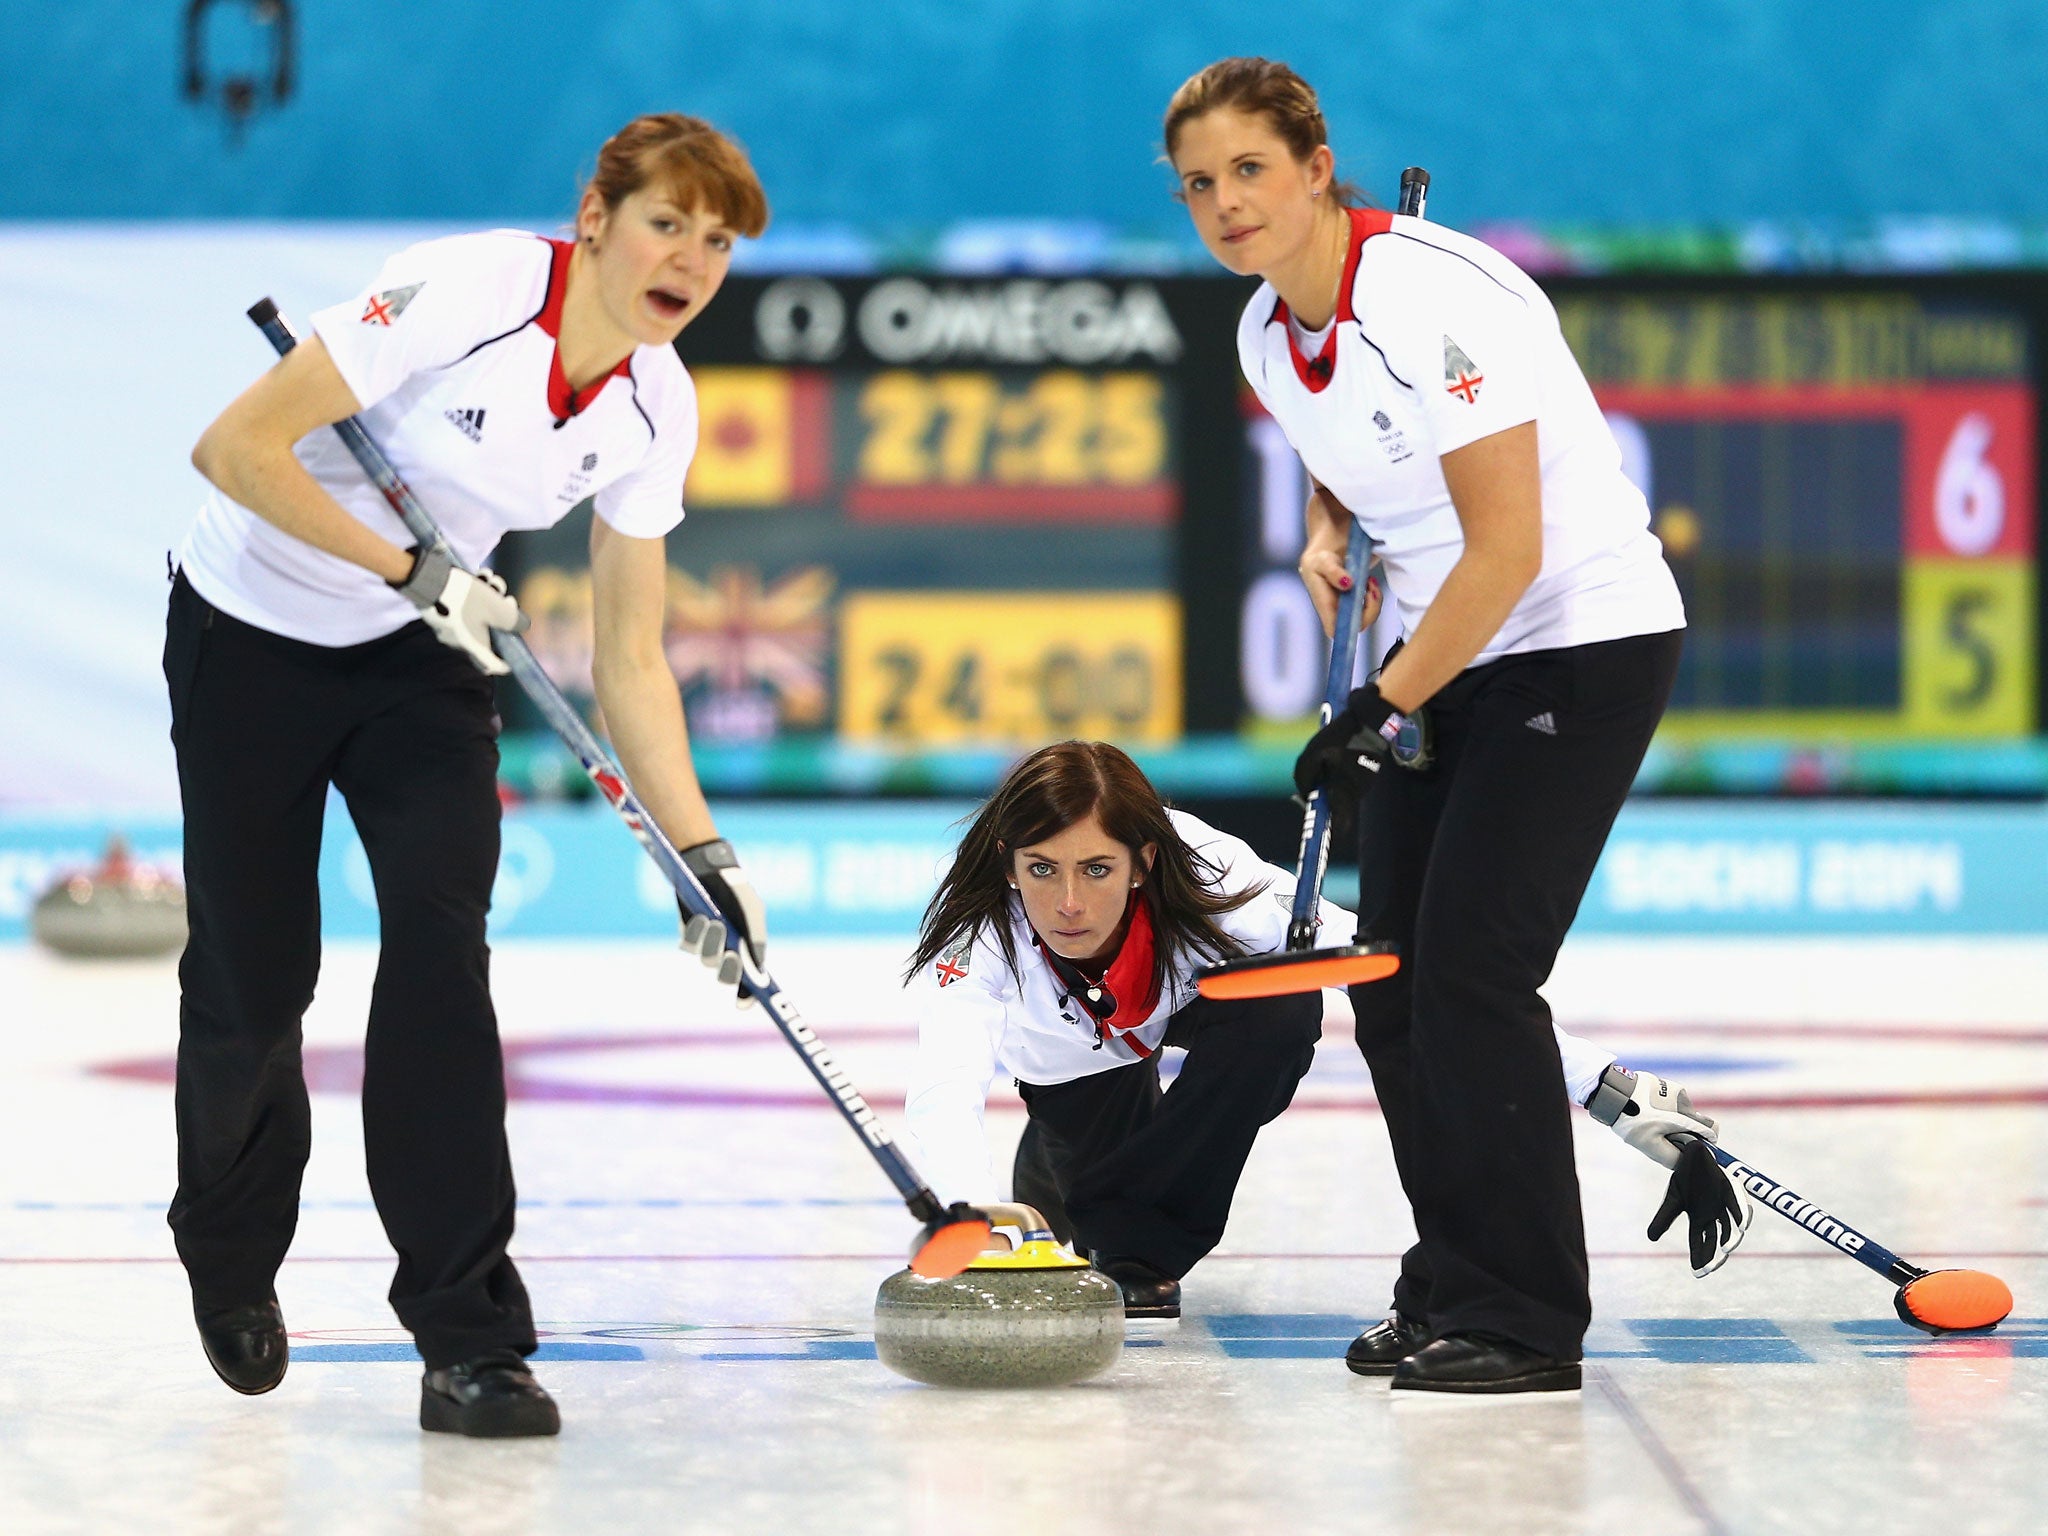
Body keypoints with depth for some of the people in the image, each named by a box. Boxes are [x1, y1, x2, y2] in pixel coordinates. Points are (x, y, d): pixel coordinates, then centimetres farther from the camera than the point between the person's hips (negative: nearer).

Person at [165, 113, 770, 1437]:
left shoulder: (656, 408, -10)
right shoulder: (464, 291, -28)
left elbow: (630, 659, -3)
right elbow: (238, 447, -27)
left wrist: (702, 848, -11)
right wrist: (409, 569, -26)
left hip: (424, 647, 4)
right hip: (253, 632, -4)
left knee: (443, 941, -15)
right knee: (256, 972, 1)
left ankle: (468, 1338, -14)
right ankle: (231, 1259, 32)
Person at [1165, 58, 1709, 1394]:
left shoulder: (1435, 298, -23)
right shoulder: (1268, 335, 3)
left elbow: (1508, 548, -24)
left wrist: (1384, 705, -20)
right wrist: (1327, 536, 2)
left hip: (1585, 645, -9)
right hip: (1453, 662, 9)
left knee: (1469, 970, -14)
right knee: (1389, 980, 5)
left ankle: (1527, 1326, -8)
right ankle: (1455, 1288, 17)